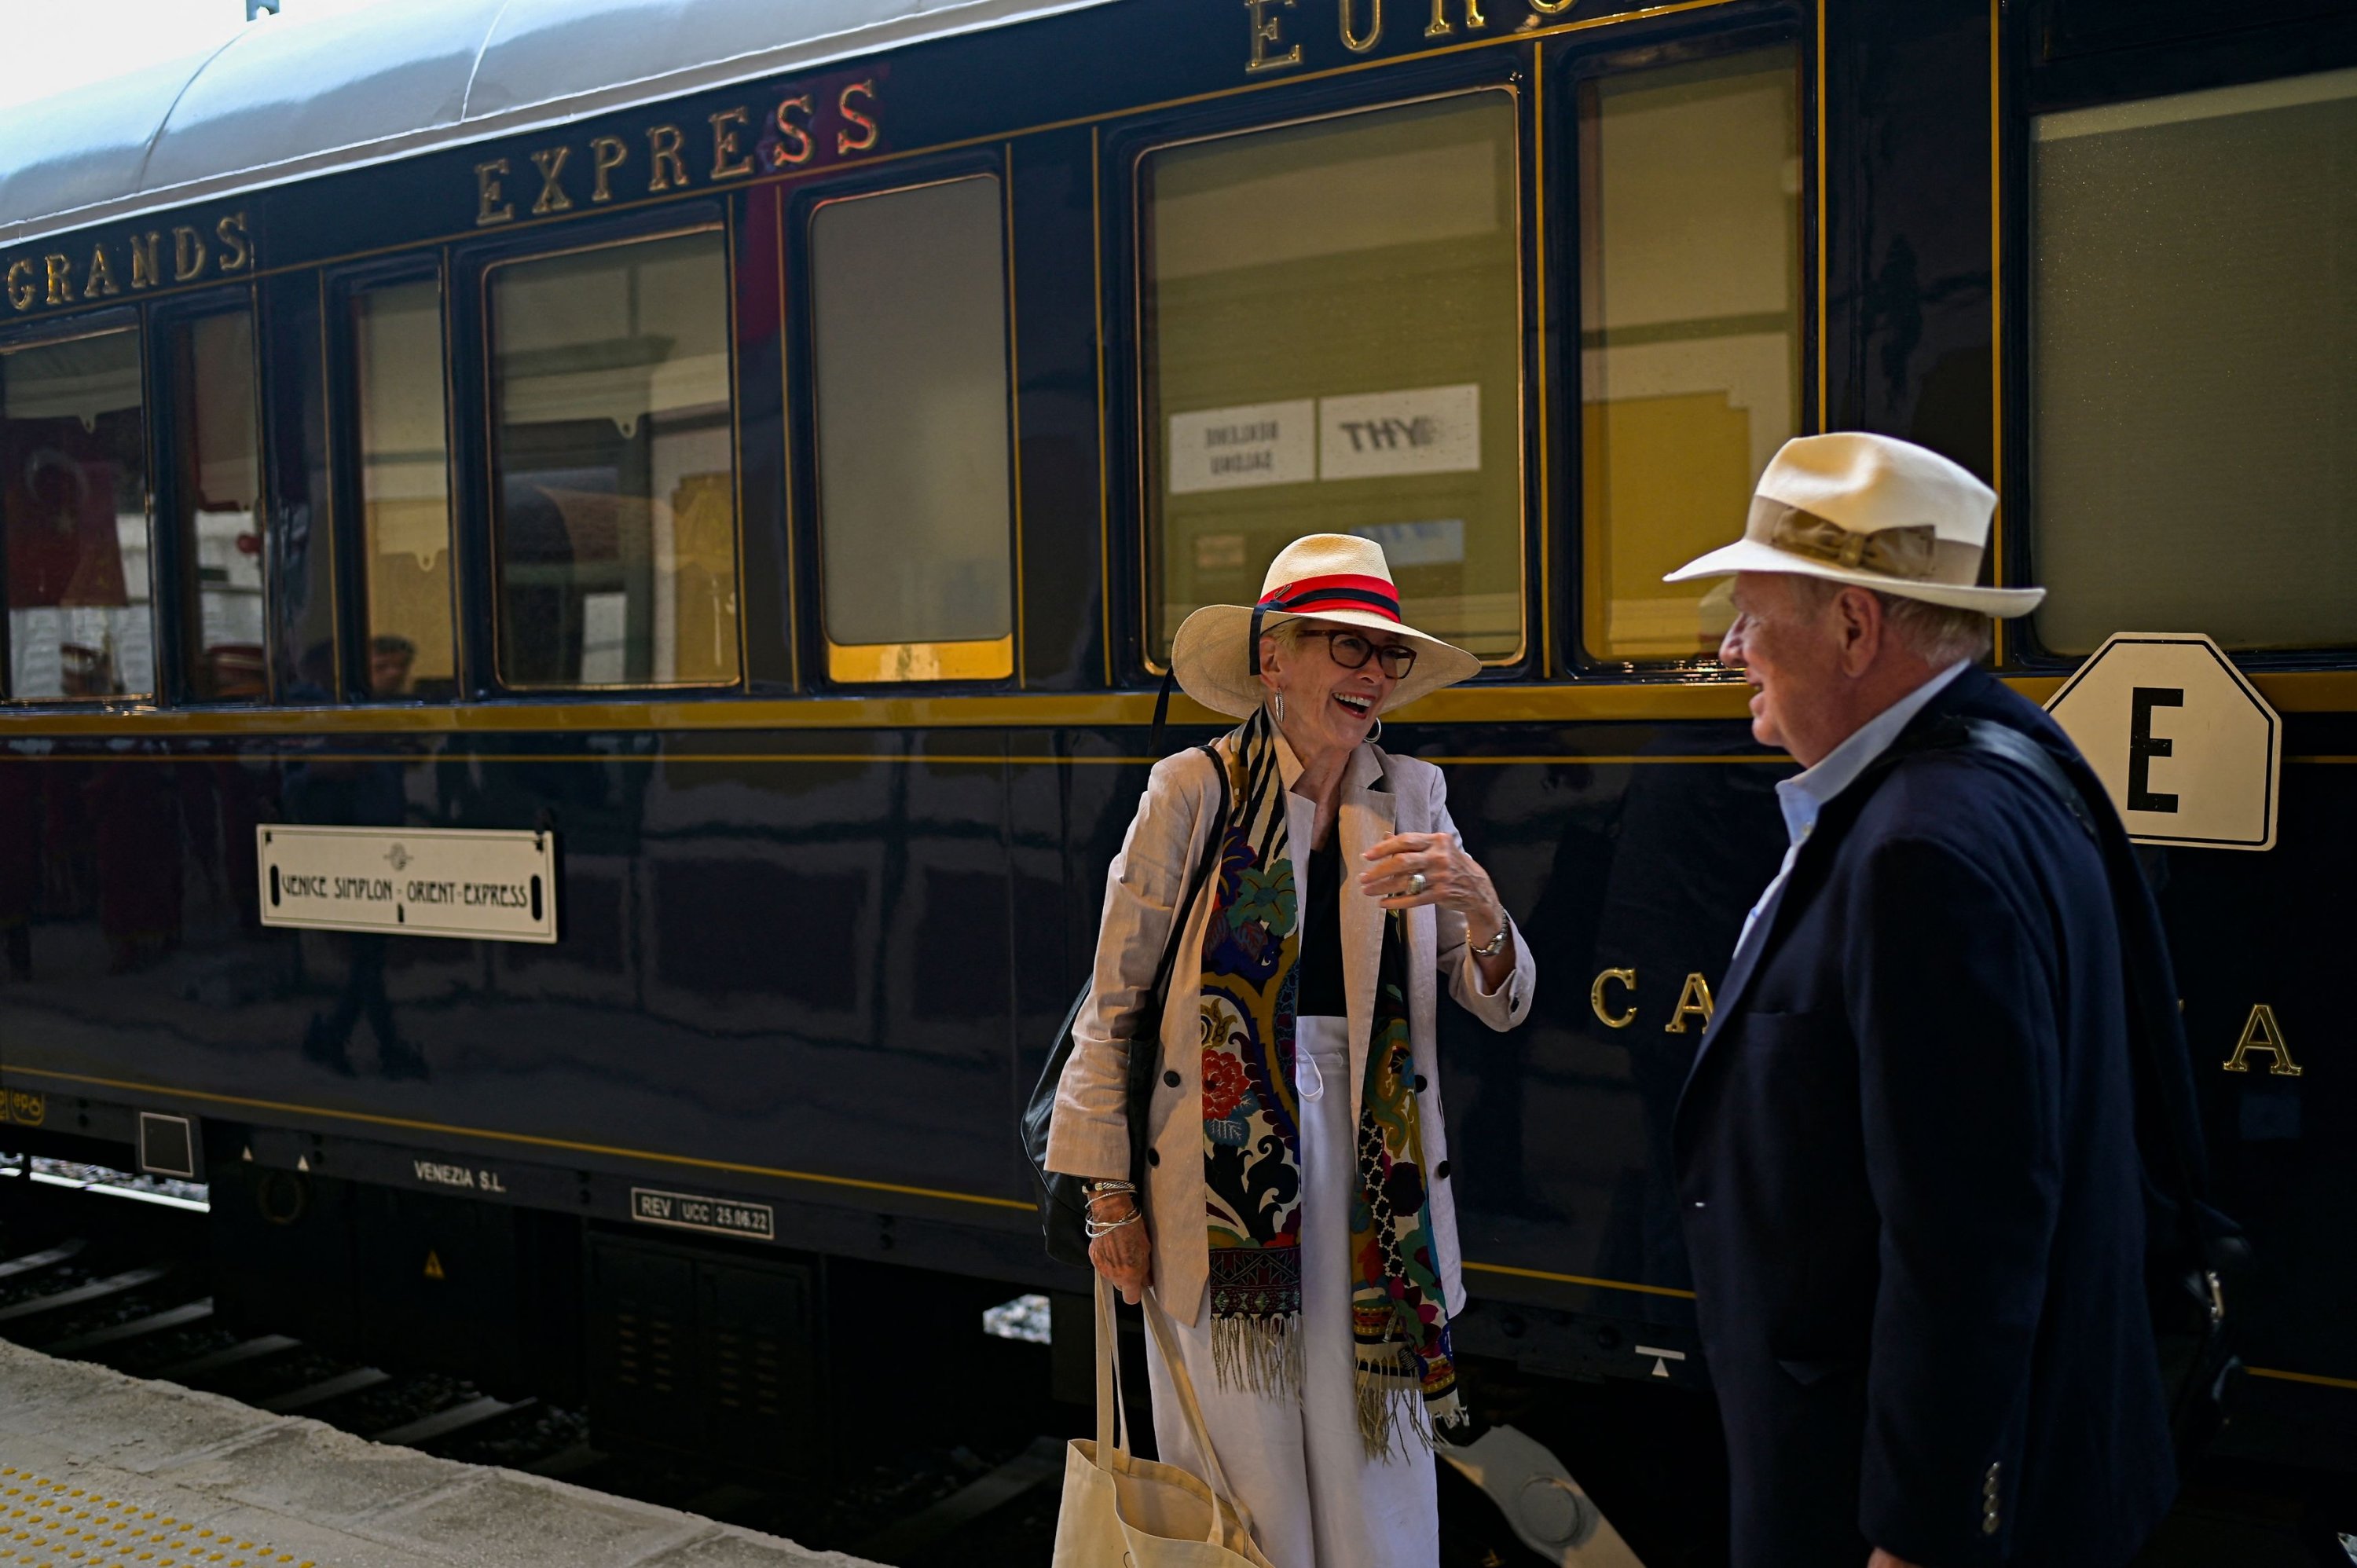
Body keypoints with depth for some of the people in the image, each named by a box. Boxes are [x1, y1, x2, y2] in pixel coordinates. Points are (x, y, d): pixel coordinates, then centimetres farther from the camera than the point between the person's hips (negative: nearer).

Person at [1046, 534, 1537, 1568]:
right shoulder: (1195, 791, -4)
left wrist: (1479, 912, -17)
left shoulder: (1411, 797, 7)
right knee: (1245, 1483, 7)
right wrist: (1108, 1192, -2)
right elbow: (1115, 1002, -1)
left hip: (1369, 1178, 3)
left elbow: (1500, 1007, 5)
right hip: (1220, 1180, -3)